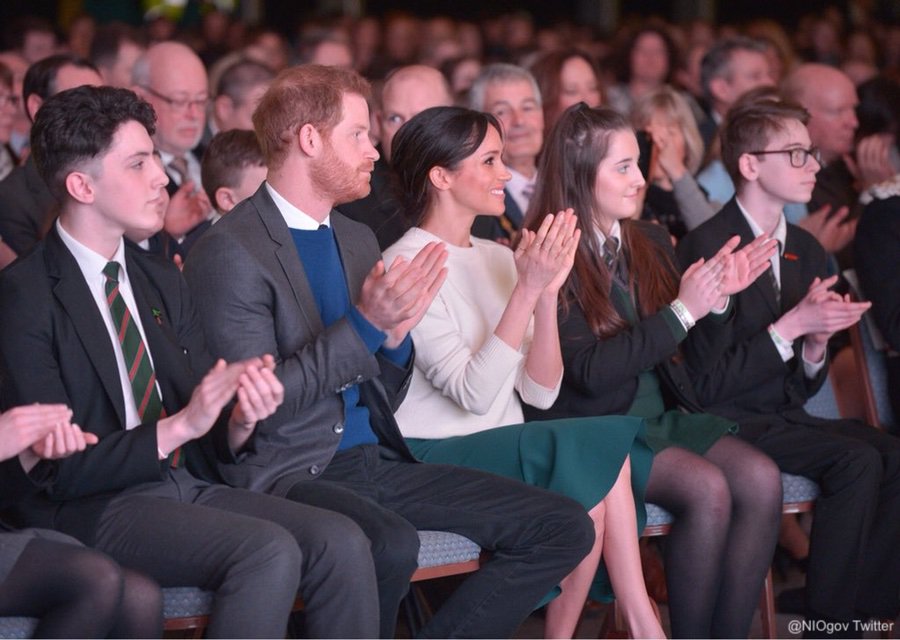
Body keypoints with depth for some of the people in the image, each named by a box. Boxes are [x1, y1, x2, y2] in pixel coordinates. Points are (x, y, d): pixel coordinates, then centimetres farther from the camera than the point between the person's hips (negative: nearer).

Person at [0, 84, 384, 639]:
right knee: (270, 551, -30)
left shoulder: (162, 280, 15)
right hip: (95, 510, -7)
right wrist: (178, 427, -22)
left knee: (342, 544, -18)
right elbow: (59, 469, -13)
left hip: (188, 484, 7)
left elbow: (205, 407, 14)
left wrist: (240, 415, -10)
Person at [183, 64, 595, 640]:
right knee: (391, 545, -38)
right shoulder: (231, 252, -8)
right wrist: (364, 324, -18)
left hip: (376, 461, 7)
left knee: (565, 529, -7)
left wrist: (395, 336, -3)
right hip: (289, 473, -7)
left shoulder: (358, 240, 16)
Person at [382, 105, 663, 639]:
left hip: (506, 449, 6)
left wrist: (548, 291, -10)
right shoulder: (407, 266, -9)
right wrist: (527, 289, -23)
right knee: (598, 447, -23)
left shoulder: (497, 257, 11)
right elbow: (474, 393, -20)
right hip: (435, 456, -6)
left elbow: (540, 393, 3)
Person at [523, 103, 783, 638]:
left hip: (663, 414, 7)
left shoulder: (651, 243, 13)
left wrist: (716, 295, 1)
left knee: (761, 479, -19)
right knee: (707, 488, -29)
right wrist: (682, 311, -18)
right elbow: (590, 371, -17)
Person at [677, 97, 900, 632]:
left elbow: (805, 386, 15)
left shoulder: (806, 250, 12)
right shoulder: (706, 247, -12)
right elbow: (710, 384, -16)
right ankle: (827, 620, -17)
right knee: (856, 461, -27)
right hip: (731, 424, -7)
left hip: (787, 417, 7)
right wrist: (792, 325, -19)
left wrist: (817, 343, -7)